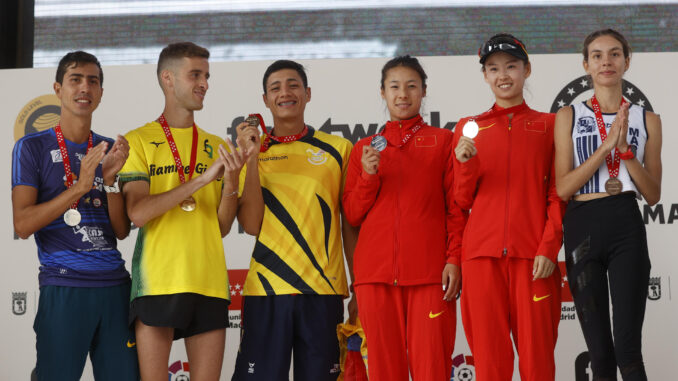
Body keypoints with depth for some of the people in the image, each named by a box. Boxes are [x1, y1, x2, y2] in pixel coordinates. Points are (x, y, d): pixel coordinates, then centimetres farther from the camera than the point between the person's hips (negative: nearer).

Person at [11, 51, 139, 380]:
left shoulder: (110, 150, 13)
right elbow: (22, 225, -8)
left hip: (114, 285, 4)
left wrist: (111, 178, -8)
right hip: (63, 288, -4)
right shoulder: (32, 147, 2)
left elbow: (121, 231, 8)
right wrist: (80, 186, -16)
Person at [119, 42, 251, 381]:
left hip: (210, 282, 4)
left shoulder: (216, 147, 15)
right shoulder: (138, 141, 3)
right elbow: (137, 213, -12)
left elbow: (222, 228, 10)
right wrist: (202, 178, -15)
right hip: (158, 281, -4)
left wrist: (231, 179, -8)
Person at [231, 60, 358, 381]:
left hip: (325, 291, 0)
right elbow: (251, 225, -2)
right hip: (266, 291, 0)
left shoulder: (338, 149, 8)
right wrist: (251, 158, -7)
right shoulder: (252, 152, 9)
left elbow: (350, 225, 10)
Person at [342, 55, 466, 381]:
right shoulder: (365, 148, 16)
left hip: (430, 273, -2)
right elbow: (352, 215, 13)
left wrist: (454, 259, -6)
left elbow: (456, 207, 5)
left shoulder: (442, 141, 10)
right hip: (376, 272, 2)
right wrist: (368, 176, -3)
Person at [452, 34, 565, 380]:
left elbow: (557, 195, 6)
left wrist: (549, 248, -6)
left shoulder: (547, 125, 10)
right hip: (482, 254, 1)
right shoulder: (469, 128, 13)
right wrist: (465, 163, -8)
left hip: (533, 256, -1)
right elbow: (463, 200, 11)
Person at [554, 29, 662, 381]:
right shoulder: (568, 117, 6)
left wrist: (625, 150, -9)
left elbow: (653, 195, 5)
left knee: (627, 348, -8)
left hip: (627, 231, 0)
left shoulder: (647, 120, 8)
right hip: (582, 230, 1)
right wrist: (606, 145, -12)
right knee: (599, 352, 7)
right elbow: (563, 188, -4)